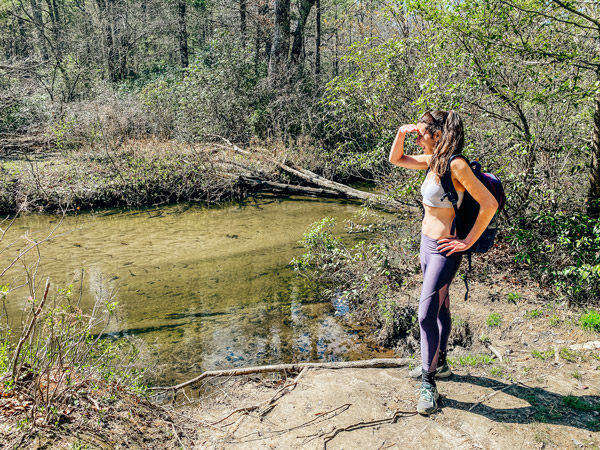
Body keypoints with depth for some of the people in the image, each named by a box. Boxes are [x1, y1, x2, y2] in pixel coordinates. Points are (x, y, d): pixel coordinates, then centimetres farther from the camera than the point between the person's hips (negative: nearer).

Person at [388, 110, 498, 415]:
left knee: (426, 313, -9)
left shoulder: (456, 165, -21)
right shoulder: (432, 161, 4)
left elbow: (489, 204, -22)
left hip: (444, 250, -9)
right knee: (439, 307, 20)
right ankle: (439, 363, 36)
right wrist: (401, 133, -1)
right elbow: (395, 159, 17)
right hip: (426, 242, 9)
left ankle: (428, 383, 4)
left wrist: (469, 241, -17)